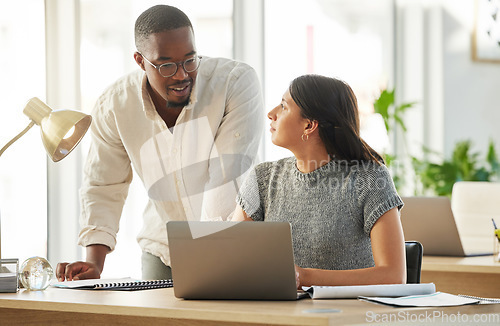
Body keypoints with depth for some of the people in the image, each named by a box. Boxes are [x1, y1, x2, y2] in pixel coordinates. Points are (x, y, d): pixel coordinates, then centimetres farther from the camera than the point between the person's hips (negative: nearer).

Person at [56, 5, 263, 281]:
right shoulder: (113, 107, -7)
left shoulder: (238, 82, -17)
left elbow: (229, 177, -21)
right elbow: (103, 187, 4)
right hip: (161, 254, 3)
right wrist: (94, 262, -8)